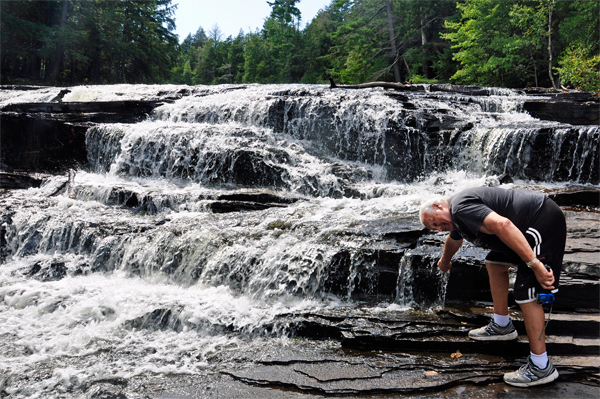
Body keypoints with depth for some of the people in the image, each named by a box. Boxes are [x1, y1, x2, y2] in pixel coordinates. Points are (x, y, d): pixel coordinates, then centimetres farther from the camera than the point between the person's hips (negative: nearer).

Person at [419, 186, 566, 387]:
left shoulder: (461, 207, -18)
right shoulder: (455, 217, 16)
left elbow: (502, 224, -33)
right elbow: (453, 241, 40)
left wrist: (534, 264, -34)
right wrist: (444, 262, 60)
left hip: (544, 222, -11)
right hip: (532, 226, 11)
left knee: (526, 294, -12)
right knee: (495, 263, 22)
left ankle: (541, 367, -5)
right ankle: (502, 326, 33)